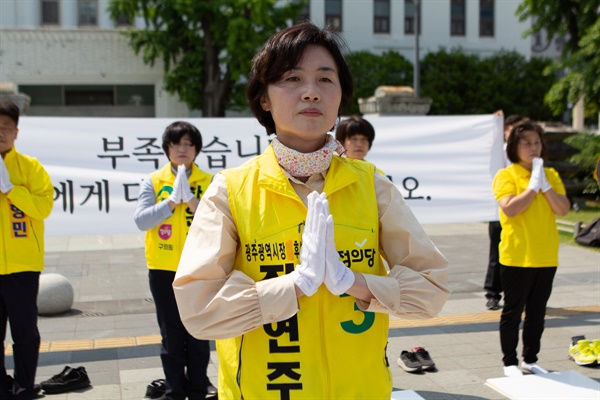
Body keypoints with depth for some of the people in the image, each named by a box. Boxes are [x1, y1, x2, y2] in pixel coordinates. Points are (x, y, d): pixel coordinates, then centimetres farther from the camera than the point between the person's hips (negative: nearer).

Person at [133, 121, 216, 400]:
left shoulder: (209, 182, 2)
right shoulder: (153, 181, 3)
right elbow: (140, 220, -9)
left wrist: (193, 202, -21)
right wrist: (172, 201, -18)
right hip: (163, 269, 0)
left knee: (199, 336, 9)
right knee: (171, 337, 7)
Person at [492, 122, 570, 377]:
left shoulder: (551, 175, 9)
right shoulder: (506, 176, -6)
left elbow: (563, 209, -2)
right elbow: (509, 208, -22)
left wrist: (545, 185, -11)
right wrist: (533, 185, -16)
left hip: (546, 257, 5)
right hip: (517, 257, -5)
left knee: (537, 312, 14)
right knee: (513, 311, 5)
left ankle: (530, 360, 27)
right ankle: (510, 363, 16)